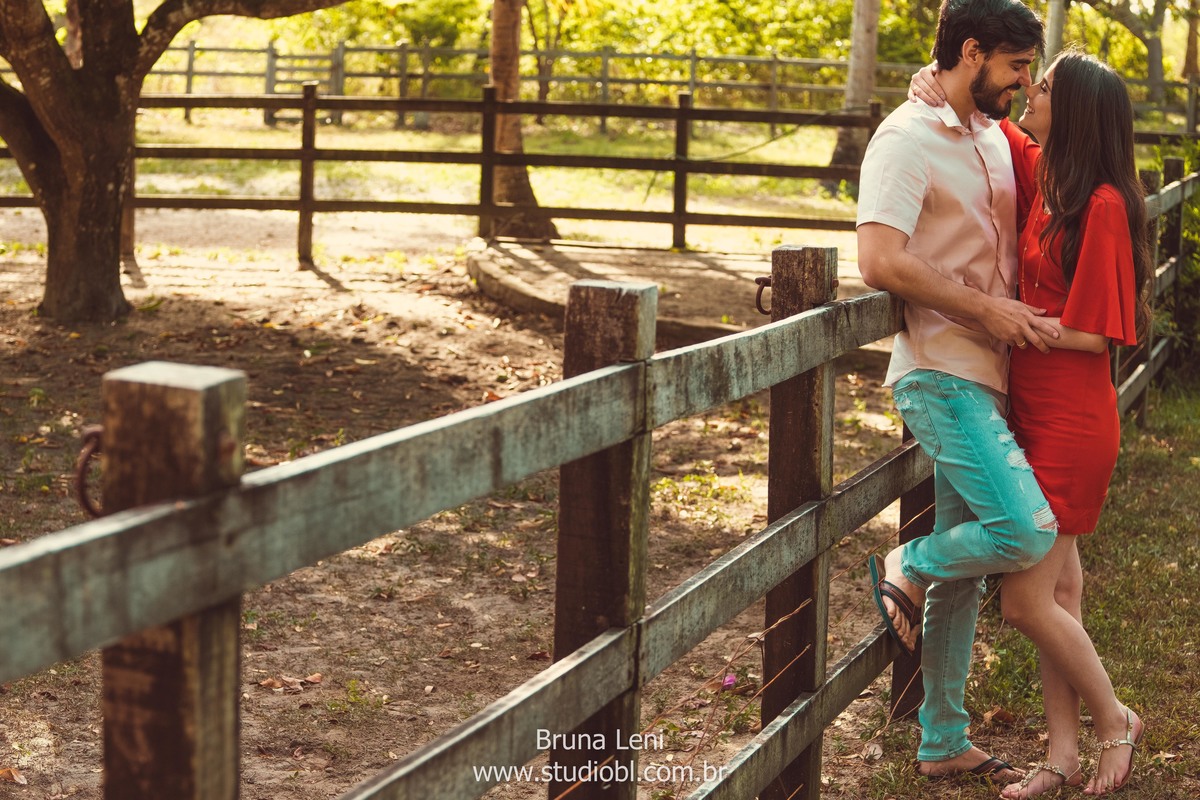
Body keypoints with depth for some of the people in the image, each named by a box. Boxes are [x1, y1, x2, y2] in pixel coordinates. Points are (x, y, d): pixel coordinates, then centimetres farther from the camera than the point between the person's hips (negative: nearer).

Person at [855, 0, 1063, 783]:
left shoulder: (994, 139, 16)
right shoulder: (908, 138, -10)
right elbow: (882, 261, -22)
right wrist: (988, 310, -17)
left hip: (985, 376, 8)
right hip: (942, 372, -8)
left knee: (964, 564, 12)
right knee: (1026, 531, -20)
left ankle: (944, 743, 21)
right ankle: (907, 566, 8)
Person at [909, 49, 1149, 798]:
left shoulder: (1103, 207, -18)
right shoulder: (1041, 174, 4)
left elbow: (1090, 332, -18)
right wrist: (940, 85, 0)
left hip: (1071, 423, -8)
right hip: (1037, 413, 8)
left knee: (1026, 600, -5)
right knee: (1058, 589, 13)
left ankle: (1115, 721, 16)